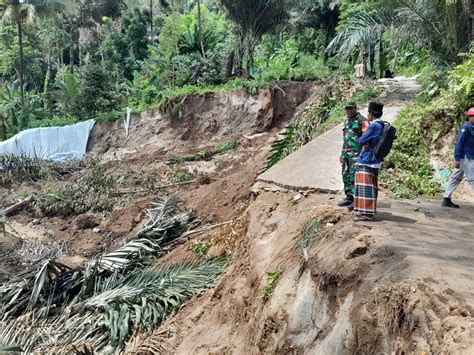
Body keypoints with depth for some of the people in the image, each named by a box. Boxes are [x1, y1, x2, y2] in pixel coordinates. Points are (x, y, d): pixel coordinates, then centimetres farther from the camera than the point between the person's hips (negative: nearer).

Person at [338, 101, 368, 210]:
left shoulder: (362, 120, -7)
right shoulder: (347, 121, 19)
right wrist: (342, 153, 21)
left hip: (356, 153, -8)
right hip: (346, 153, 8)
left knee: (354, 176, -11)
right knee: (346, 176, 11)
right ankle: (349, 197, 20)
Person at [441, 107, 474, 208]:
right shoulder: (465, 127, -12)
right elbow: (459, 143, -17)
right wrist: (457, 159, -21)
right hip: (465, 157, -9)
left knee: (455, 178, 9)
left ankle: (447, 200, 12)